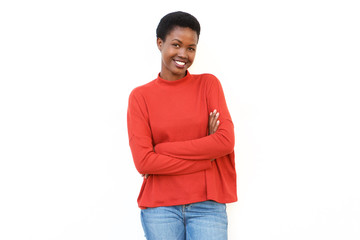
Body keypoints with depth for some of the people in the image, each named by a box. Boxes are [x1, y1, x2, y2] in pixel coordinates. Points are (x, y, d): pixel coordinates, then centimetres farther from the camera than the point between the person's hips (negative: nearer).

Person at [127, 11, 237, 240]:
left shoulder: (208, 84, 5)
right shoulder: (140, 96, 2)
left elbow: (226, 141, -6)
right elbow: (143, 161, -8)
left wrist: (161, 150, -9)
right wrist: (206, 154, -10)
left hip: (207, 205, 1)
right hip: (160, 208, 0)